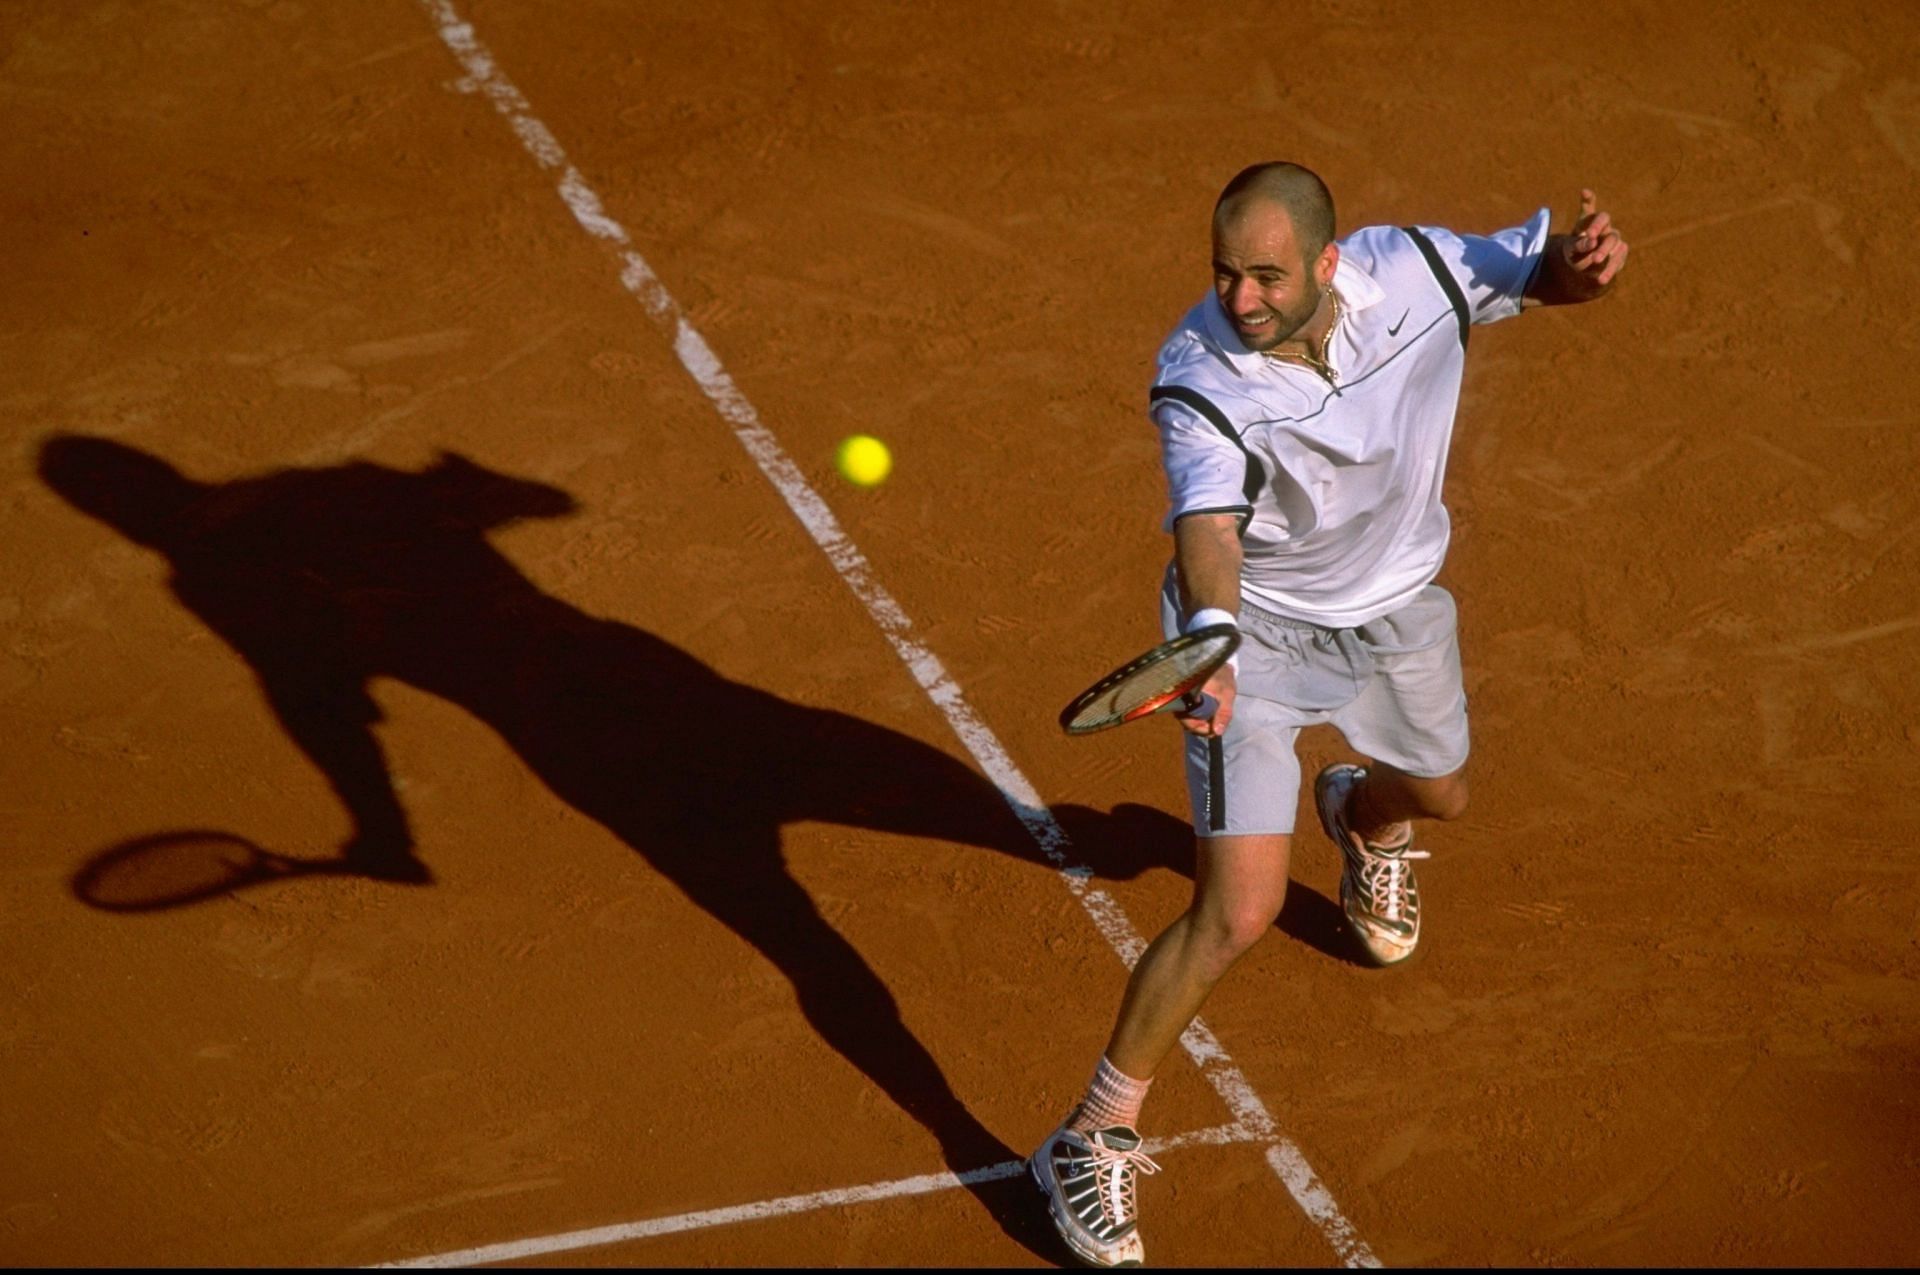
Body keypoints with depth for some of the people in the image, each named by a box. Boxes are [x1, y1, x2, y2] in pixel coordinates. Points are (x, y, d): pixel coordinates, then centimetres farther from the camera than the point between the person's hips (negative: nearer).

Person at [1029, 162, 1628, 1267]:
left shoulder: (1415, 270, -22)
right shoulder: (1200, 386, -33)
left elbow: (1545, 270, -6)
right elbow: (1209, 530, -46)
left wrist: (1585, 258, -31)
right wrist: (1210, 638, -67)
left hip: (1398, 605, 5)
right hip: (1258, 628, -5)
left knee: (1440, 793, 31)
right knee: (1239, 912, -16)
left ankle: (1364, 816, 72)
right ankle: (1095, 1141, 1)